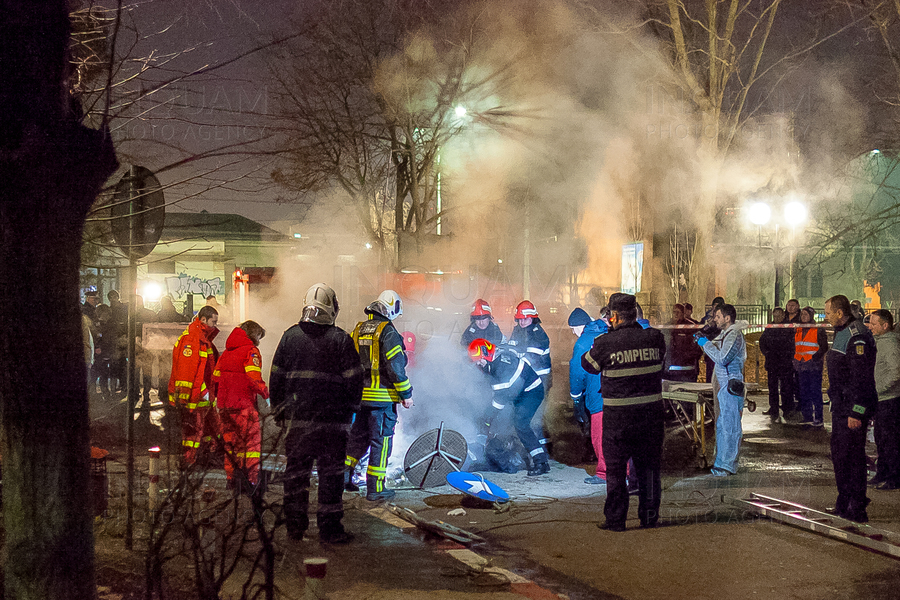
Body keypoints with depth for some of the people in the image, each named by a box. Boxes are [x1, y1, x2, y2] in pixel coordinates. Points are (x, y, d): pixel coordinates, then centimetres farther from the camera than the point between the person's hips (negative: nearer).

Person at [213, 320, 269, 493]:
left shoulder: (226, 353, 17)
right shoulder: (251, 351, -6)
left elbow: (215, 378, 16)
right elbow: (253, 378, -18)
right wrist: (265, 394, -6)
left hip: (224, 405, 7)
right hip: (243, 405, -7)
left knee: (231, 443, 13)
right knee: (252, 440, -2)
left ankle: (231, 479, 14)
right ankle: (251, 478, -10)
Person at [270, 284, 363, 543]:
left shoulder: (290, 336, 4)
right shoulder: (341, 340, -6)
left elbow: (276, 378, 9)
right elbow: (354, 380, -4)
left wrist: (279, 409, 18)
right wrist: (350, 409, 10)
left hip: (298, 417, 3)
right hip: (333, 419, -3)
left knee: (296, 471, 12)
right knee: (330, 473, 2)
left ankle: (294, 526, 17)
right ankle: (329, 528, 3)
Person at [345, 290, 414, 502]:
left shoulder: (359, 330, 9)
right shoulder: (387, 331, -13)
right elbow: (396, 366, -16)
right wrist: (406, 394, -9)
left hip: (360, 395, 7)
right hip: (383, 397, -7)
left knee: (359, 436, 20)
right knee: (381, 441, 0)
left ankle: (343, 474, 18)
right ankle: (375, 489, 3)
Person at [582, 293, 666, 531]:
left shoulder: (606, 343, -13)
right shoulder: (655, 338, -3)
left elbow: (587, 364, 4)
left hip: (618, 416, -3)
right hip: (651, 413, 3)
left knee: (615, 468, 8)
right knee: (649, 466, 15)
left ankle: (615, 519, 10)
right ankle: (649, 516, 21)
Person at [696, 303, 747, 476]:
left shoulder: (735, 335, -14)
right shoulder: (725, 334, 18)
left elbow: (722, 358, -22)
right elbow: (715, 354, 23)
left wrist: (706, 344, -13)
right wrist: (704, 342, 11)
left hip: (731, 386, -10)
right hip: (722, 385, 10)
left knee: (729, 425, -7)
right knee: (721, 424, 14)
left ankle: (727, 465, -5)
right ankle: (722, 461, 21)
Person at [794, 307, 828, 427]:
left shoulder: (818, 330, -4)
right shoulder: (797, 330, 15)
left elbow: (824, 347, -7)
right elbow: (794, 347, 24)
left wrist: (814, 358, -16)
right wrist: (794, 359, 14)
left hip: (814, 365, -6)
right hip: (801, 365, 6)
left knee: (815, 391, -8)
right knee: (803, 392, 8)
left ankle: (818, 419, -5)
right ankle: (807, 417, 14)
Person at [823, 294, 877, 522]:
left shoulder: (857, 336, -19)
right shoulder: (841, 333, 15)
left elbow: (861, 377, -23)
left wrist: (856, 412, -25)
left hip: (853, 408, -11)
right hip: (841, 405, 11)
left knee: (852, 457, -7)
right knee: (839, 454, 16)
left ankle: (857, 510, -2)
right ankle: (844, 504, 27)